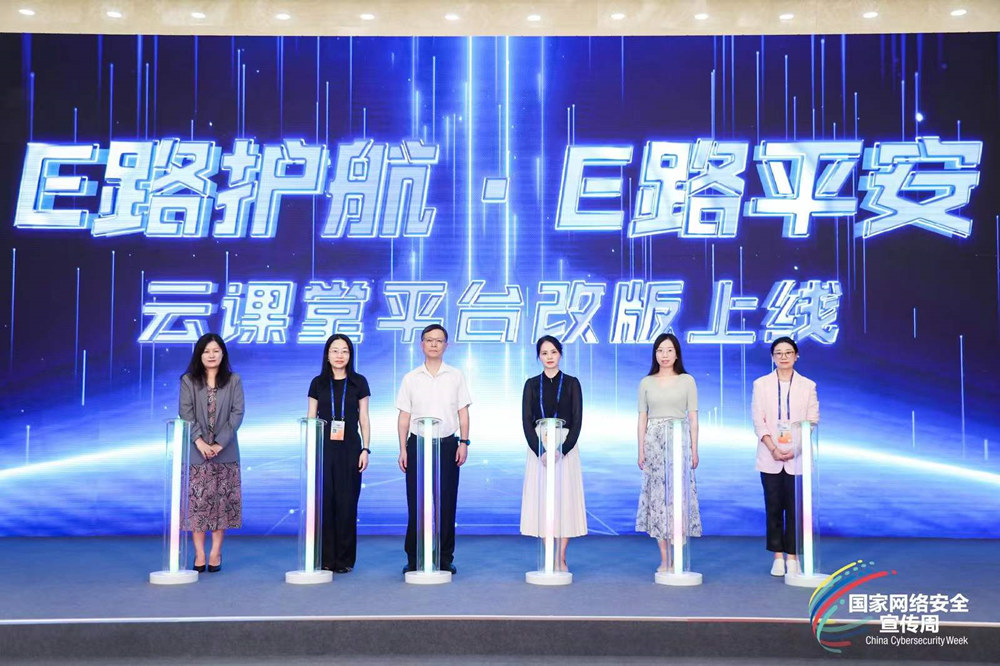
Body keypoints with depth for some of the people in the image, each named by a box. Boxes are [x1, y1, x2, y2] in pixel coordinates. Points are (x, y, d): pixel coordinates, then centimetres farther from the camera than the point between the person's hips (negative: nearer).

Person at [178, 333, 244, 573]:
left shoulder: (233, 381, 5)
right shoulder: (188, 381, 5)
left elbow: (237, 413, -2)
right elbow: (186, 413, -3)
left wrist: (220, 443, -12)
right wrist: (199, 440, -16)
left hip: (225, 452, 0)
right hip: (196, 451, 0)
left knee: (222, 500, 1)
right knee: (197, 500, -1)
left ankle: (216, 553, 8)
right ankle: (199, 554, 4)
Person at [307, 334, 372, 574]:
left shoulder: (358, 382, 6)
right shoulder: (318, 383, 8)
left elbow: (364, 419, 6)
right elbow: (311, 418, 8)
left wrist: (365, 449, -2)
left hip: (349, 448, -1)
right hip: (323, 448, 1)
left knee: (346, 502, 0)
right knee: (324, 501, -1)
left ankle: (344, 559, 8)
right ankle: (325, 558, 7)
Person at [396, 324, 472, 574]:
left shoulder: (456, 376, 7)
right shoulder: (410, 378, 7)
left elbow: (463, 413, 7)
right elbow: (404, 416, 6)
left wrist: (464, 442, -4)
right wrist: (403, 449, 0)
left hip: (447, 444, 0)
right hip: (417, 443, 0)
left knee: (447, 504, 1)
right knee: (416, 503, -1)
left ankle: (445, 558, 10)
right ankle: (413, 558, 7)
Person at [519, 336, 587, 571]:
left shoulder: (571, 383, 4)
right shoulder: (532, 384, 7)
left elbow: (577, 421, -2)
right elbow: (526, 421, 1)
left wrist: (562, 450, -14)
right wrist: (540, 451, -12)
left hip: (566, 446, -1)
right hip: (538, 447, 1)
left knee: (565, 499, -3)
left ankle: (561, 559, 4)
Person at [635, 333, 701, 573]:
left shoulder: (687, 381, 5)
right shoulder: (646, 383, 9)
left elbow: (693, 417, 4)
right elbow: (642, 418, 8)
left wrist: (694, 450, -2)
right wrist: (641, 450, 1)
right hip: (654, 441, 2)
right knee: (656, 495, 0)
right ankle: (664, 559, 5)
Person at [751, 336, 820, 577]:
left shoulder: (808, 385, 6)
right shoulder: (761, 384, 5)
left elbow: (812, 421, 0)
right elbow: (758, 421, 0)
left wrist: (796, 448, -13)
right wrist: (773, 449, -12)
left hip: (798, 457, 0)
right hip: (770, 457, 0)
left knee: (795, 507, 0)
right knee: (773, 507, 3)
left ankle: (792, 556, 8)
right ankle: (777, 556, 10)